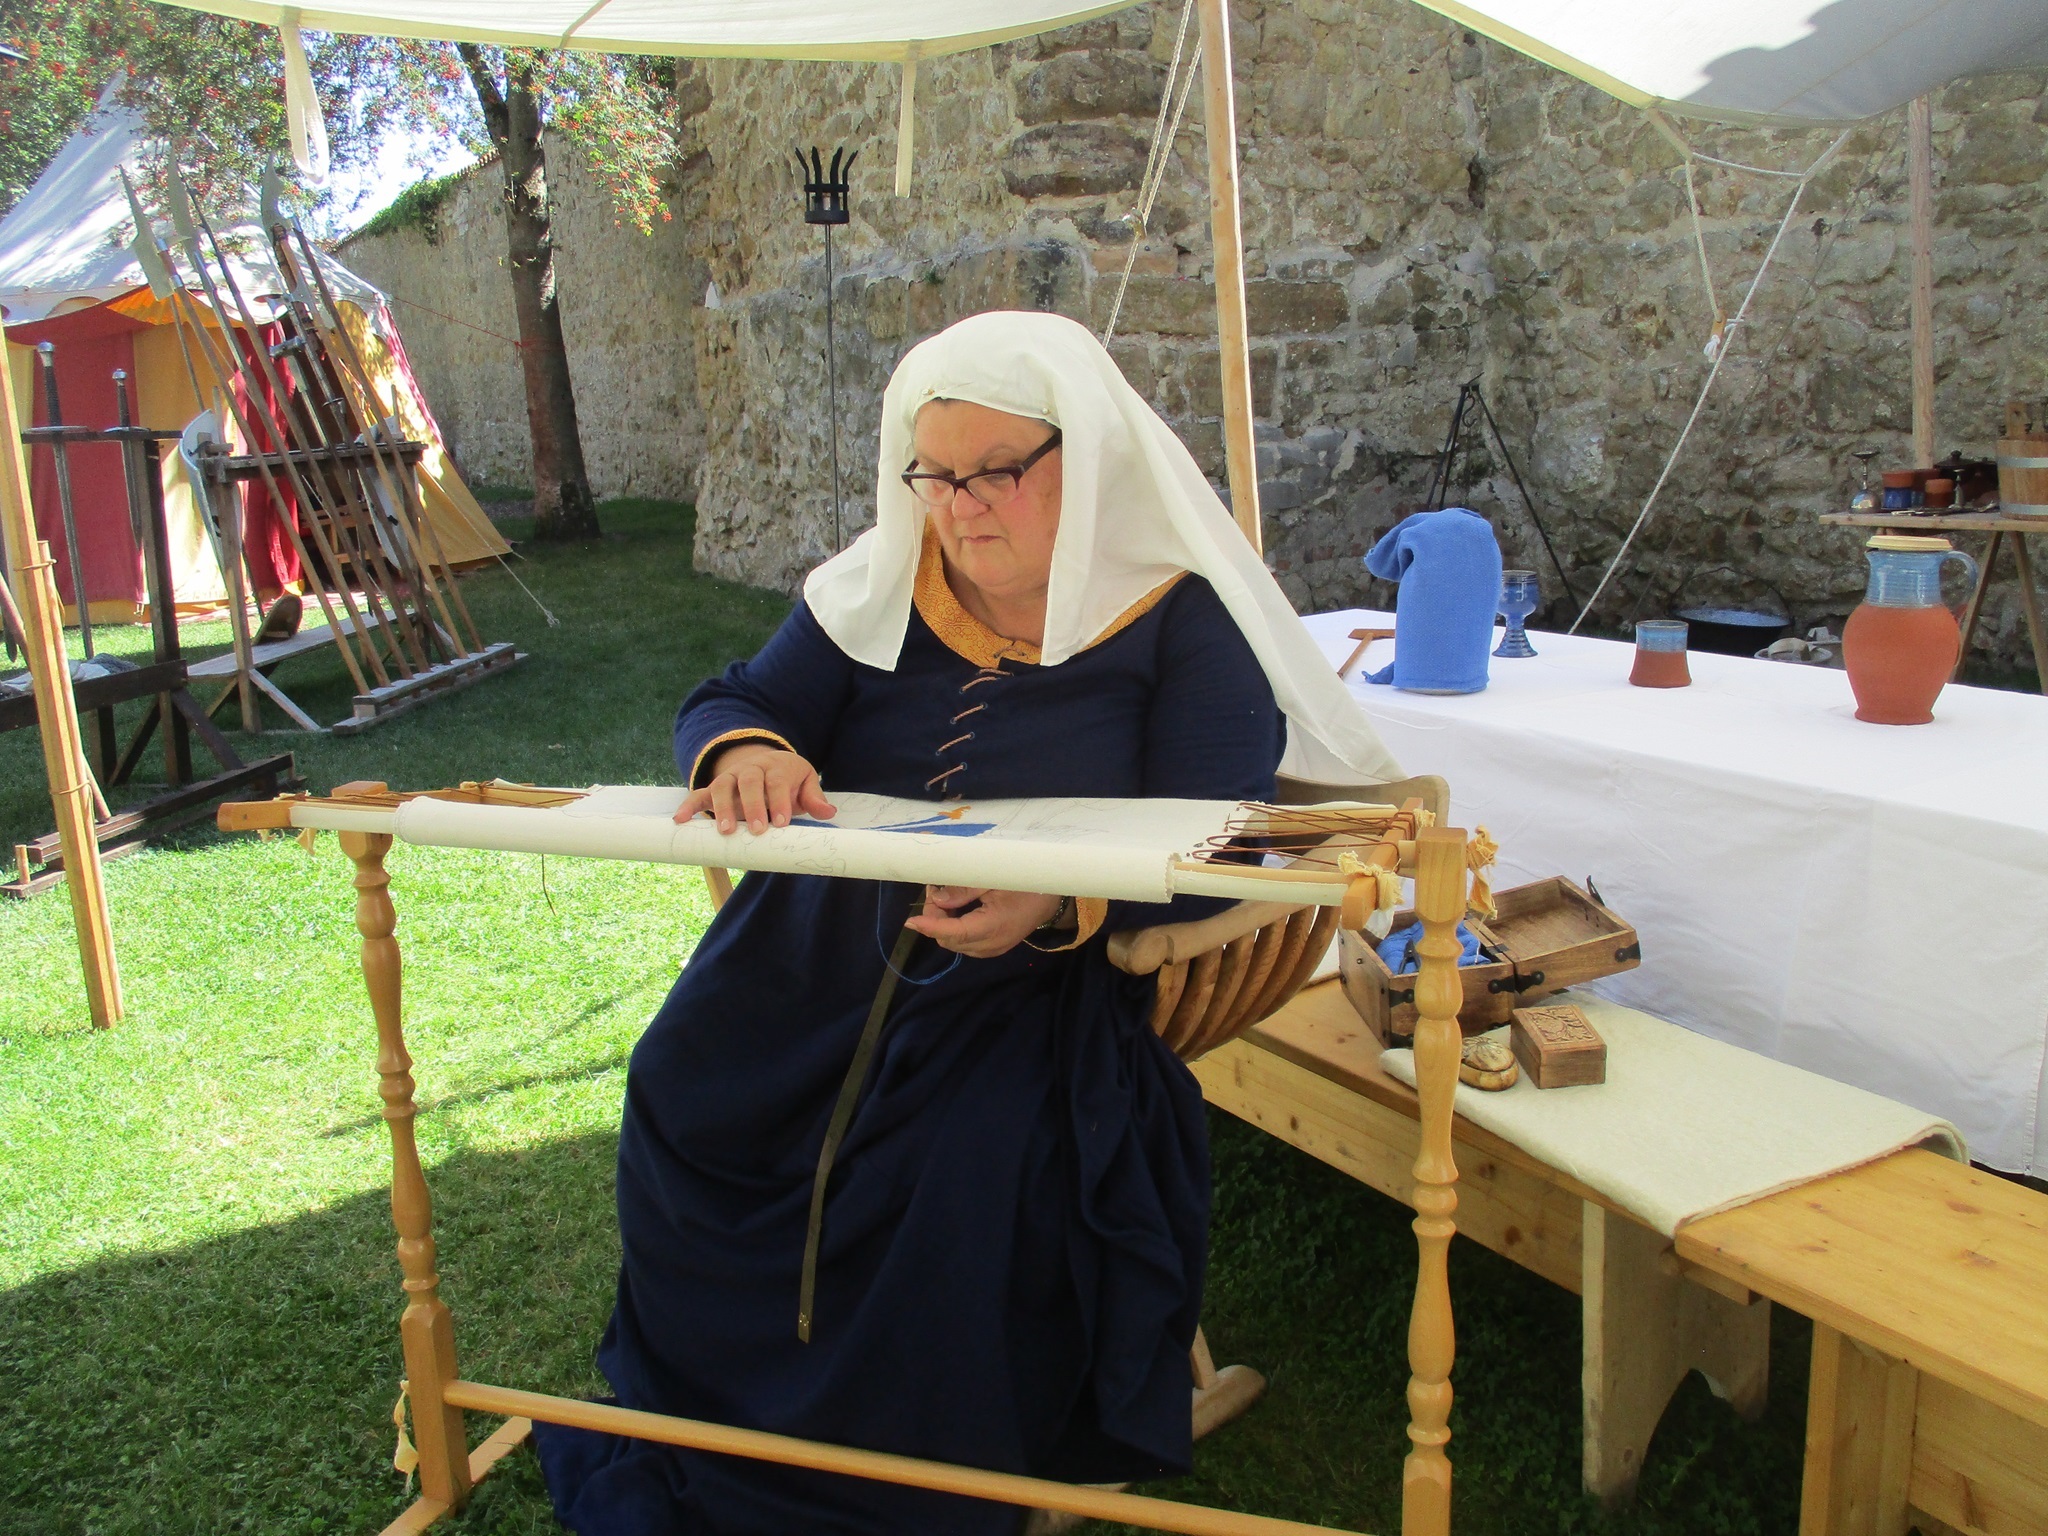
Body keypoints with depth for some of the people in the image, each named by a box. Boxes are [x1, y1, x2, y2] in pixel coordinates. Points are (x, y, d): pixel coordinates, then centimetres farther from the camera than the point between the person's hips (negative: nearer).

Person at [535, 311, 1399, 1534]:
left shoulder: (1180, 619, -4)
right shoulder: (880, 592, 10)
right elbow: (729, 704, 9)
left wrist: (1062, 904, -32)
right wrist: (743, 751, -17)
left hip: (1041, 997, -4)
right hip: (816, 966, 5)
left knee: (974, 1183, -28)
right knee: (685, 1113, -16)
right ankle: (695, 1425, 13)